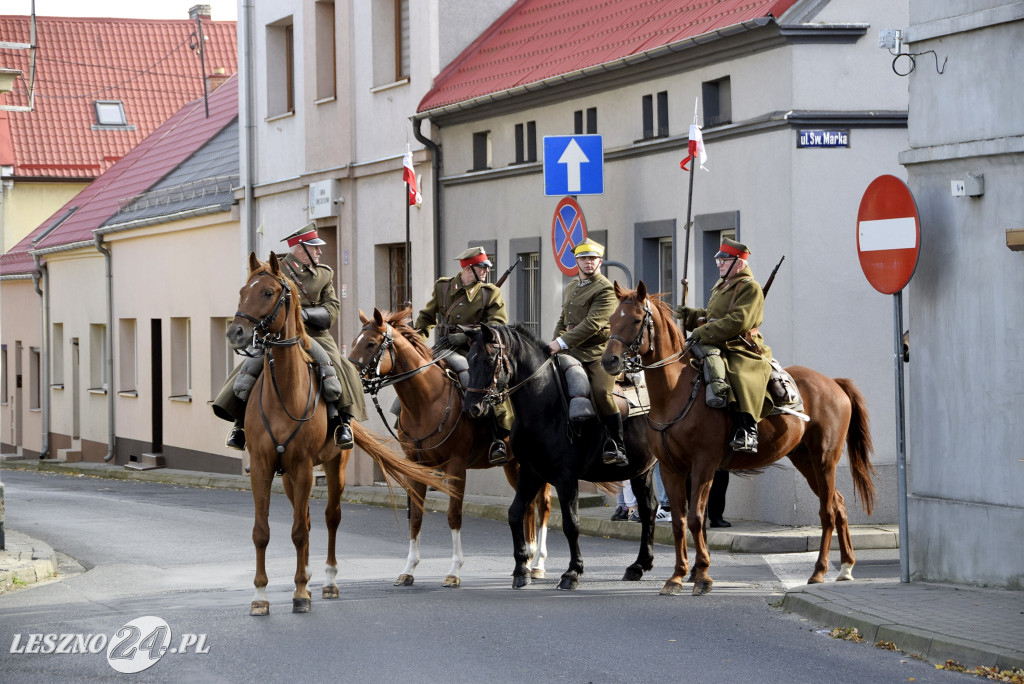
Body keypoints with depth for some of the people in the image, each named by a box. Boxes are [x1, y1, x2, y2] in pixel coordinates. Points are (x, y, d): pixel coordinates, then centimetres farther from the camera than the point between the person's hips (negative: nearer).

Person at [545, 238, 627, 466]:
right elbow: (563, 320, 28)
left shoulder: (606, 290, -8)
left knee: (602, 392, -27)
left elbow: (592, 324, -18)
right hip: (573, 353, 8)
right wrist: (554, 343, 9)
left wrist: (562, 343, -22)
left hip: (599, 352, -8)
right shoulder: (570, 289, 19)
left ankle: (617, 448, -19)